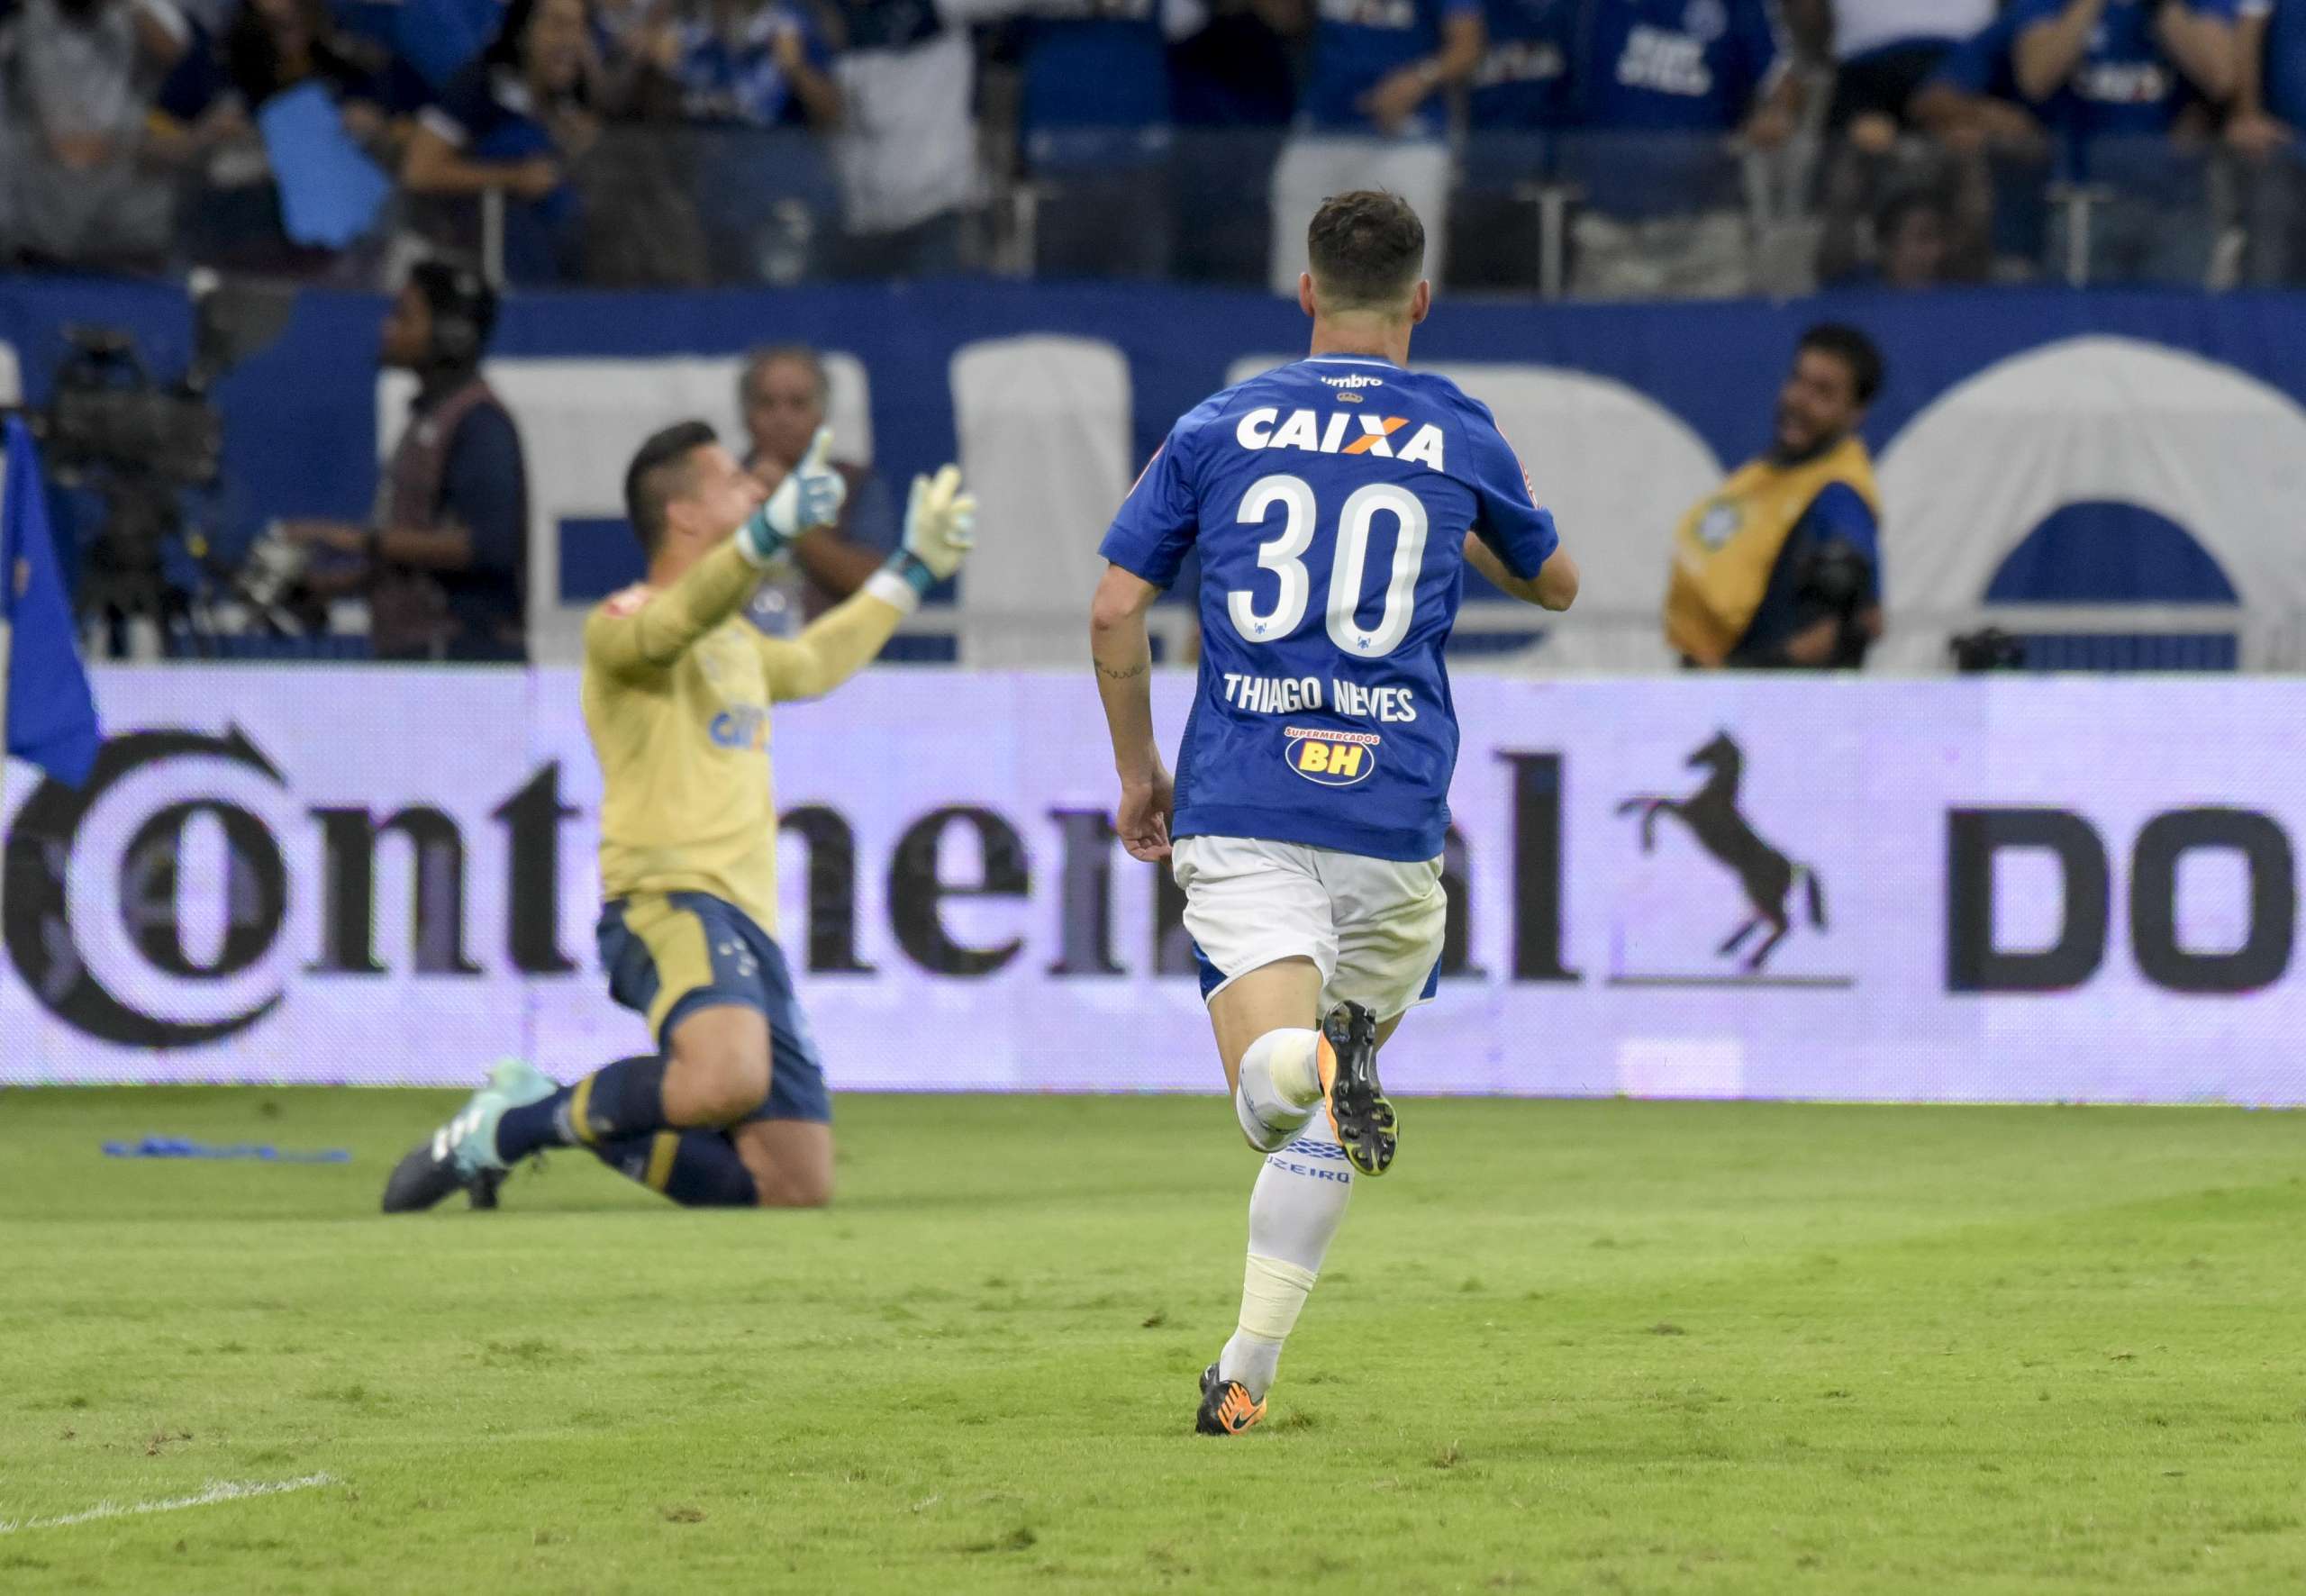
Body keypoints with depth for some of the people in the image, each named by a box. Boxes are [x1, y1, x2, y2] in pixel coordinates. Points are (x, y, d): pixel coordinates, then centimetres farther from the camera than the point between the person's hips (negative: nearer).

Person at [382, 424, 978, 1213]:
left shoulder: (736, 640, 25)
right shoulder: (621, 625, -4)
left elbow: (811, 665, 47)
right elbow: (683, 617, -28)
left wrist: (913, 569, 48)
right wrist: (774, 526, -44)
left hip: (747, 925, 9)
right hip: (669, 903, -9)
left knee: (797, 1190, 2)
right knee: (728, 1082, -39)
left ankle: (569, 1120, 17)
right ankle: (519, 1122, -15)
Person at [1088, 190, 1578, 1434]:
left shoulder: (1218, 430, 8)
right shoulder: (1460, 442, 8)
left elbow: (1115, 608, 5)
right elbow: (1554, 585, 25)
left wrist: (1138, 769, 17)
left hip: (1239, 807, -1)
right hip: (1391, 811, 1)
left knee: (1272, 1085, -10)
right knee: (1330, 1104, 16)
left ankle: (1296, 1057, -46)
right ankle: (1247, 1369, 11)